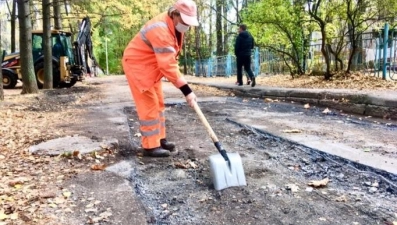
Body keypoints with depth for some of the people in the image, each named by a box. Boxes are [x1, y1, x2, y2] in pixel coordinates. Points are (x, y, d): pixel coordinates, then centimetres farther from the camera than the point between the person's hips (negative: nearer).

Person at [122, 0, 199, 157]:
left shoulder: (175, 25, -1)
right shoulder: (160, 30, -32)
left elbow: (169, 59, 14)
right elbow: (168, 65, -37)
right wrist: (187, 90, -37)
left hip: (152, 66, 10)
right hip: (137, 65, -10)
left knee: (158, 103, 12)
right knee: (149, 105, -9)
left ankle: (159, 139, 22)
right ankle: (150, 146, -1)